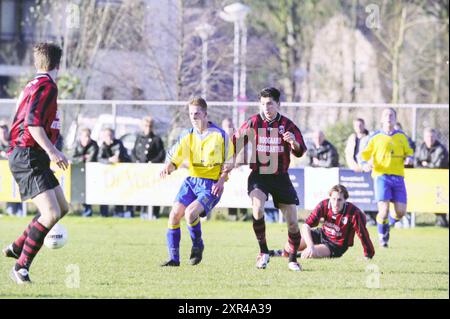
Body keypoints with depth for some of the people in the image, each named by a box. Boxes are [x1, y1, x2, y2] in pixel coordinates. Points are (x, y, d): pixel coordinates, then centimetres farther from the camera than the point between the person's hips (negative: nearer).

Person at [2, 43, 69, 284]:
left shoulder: (33, 85, 17)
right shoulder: (47, 86, -13)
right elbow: (32, 122, -24)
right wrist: (52, 151, -28)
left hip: (32, 158, 10)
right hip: (27, 158, -10)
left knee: (62, 208, 16)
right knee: (51, 214, -18)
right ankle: (21, 268, -11)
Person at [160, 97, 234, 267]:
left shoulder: (220, 135, -5)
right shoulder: (187, 135, 5)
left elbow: (228, 162, 1)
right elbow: (174, 157, 1)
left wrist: (221, 181, -13)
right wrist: (167, 168, -21)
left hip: (211, 184, -5)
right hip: (191, 180, 5)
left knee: (190, 213, -25)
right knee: (175, 214, -9)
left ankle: (197, 245, 3)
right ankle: (174, 258, 2)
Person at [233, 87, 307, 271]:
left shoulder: (287, 124, -3)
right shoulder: (253, 123, -3)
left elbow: (300, 152, -9)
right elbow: (236, 144, 8)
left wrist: (294, 142, -31)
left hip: (281, 177, 1)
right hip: (258, 176, -1)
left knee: (292, 221, -2)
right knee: (257, 208, -29)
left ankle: (293, 259, 18)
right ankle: (263, 252, -14)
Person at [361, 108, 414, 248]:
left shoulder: (402, 136, 12)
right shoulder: (375, 137, 5)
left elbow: (408, 152, 20)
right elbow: (365, 154, 8)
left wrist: (409, 158, -3)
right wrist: (365, 165, -13)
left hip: (398, 177, 3)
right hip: (381, 176, -3)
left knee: (401, 212, -5)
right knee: (384, 210, -16)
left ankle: (389, 223, 29)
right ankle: (382, 234, 11)